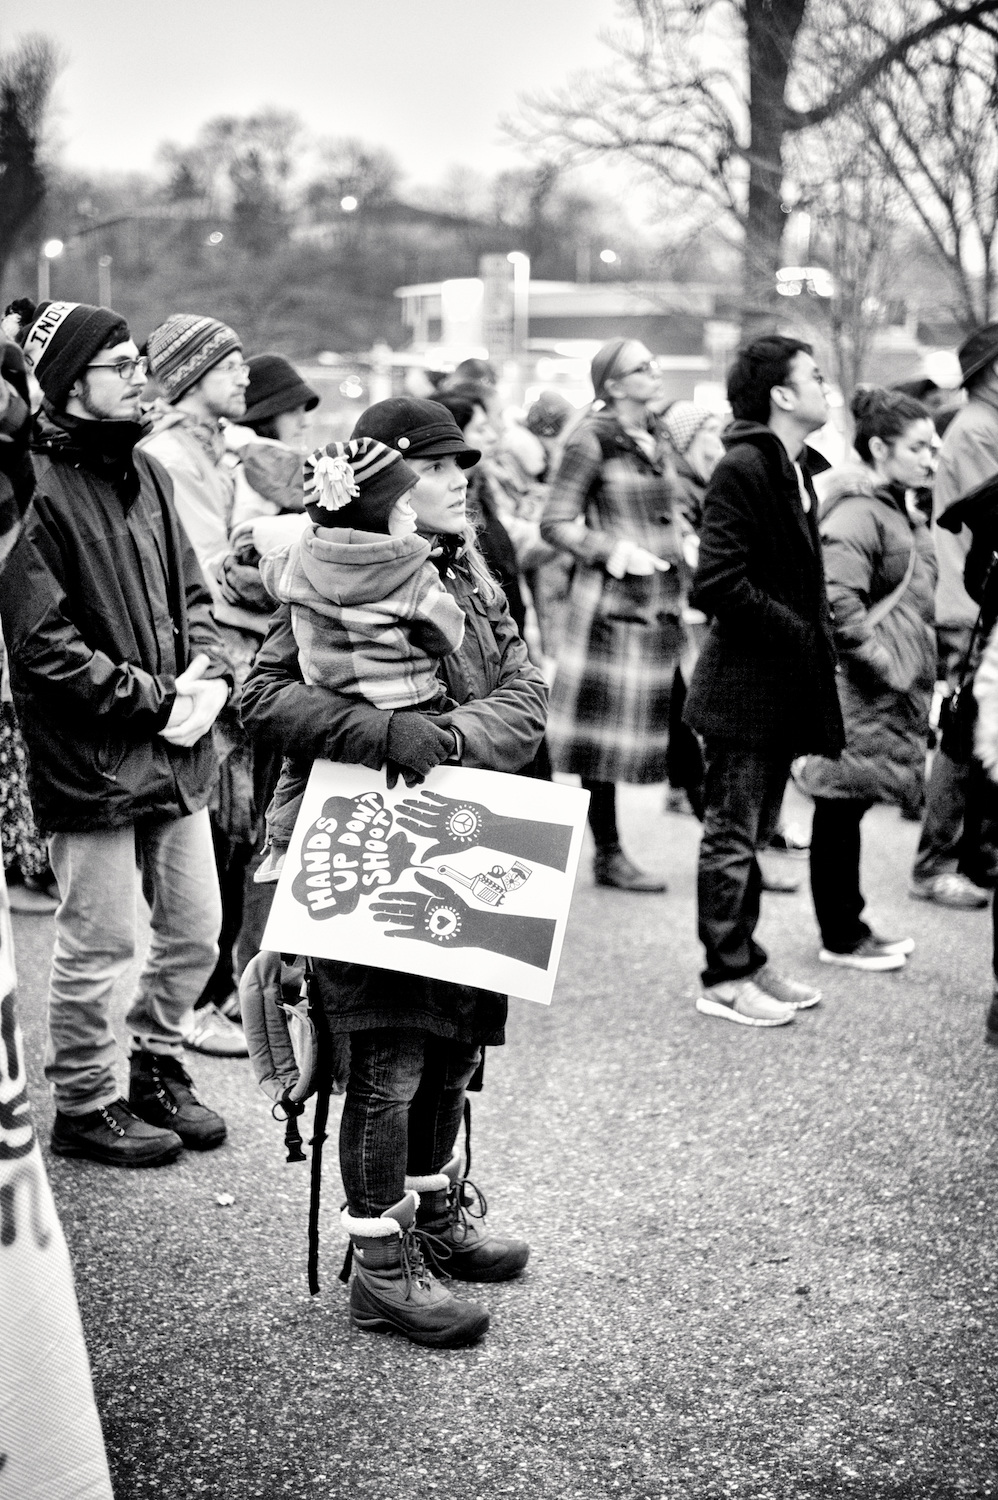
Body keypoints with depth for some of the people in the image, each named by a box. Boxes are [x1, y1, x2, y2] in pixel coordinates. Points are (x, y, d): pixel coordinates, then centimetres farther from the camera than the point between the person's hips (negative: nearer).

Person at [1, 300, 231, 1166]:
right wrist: (159, 699, -16)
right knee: (98, 946, 4)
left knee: (196, 931, 16)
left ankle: (157, 1069, 36)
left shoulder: (144, 470, 9)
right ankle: (85, 1103, 23)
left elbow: (191, 592, 15)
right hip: (90, 761, -7)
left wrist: (208, 671, -4)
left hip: (176, 753, 7)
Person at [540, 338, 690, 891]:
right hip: (615, 603, -7)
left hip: (665, 603, 7)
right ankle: (608, 855, 9)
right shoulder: (593, 440, -7)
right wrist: (613, 551, -19)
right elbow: (556, 523, -9)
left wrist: (685, 562, 13)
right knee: (605, 739, -1)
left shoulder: (655, 438, 15)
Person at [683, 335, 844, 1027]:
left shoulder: (797, 470, 13)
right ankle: (725, 977, 9)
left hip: (784, 688, 9)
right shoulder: (742, 468, -16)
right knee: (733, 835, 0)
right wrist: (800, 635, -18)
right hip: (744, 689, -9)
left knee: (754, 832, 17)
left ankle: (749, 961, 27)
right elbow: (718, 584, -23)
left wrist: (818, 640, 7)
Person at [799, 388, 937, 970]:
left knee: (846, 810, 16)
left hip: (892, 693, 10)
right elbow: (837, 599, -28)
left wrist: (921, 667, 19)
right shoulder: (858, 512, -16)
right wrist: (880, 660, -21)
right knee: (841, 809, 1)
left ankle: (849, 927, 24)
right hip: (859, 695, -10)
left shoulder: (900, 509, 16)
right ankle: (841, 938, 9)